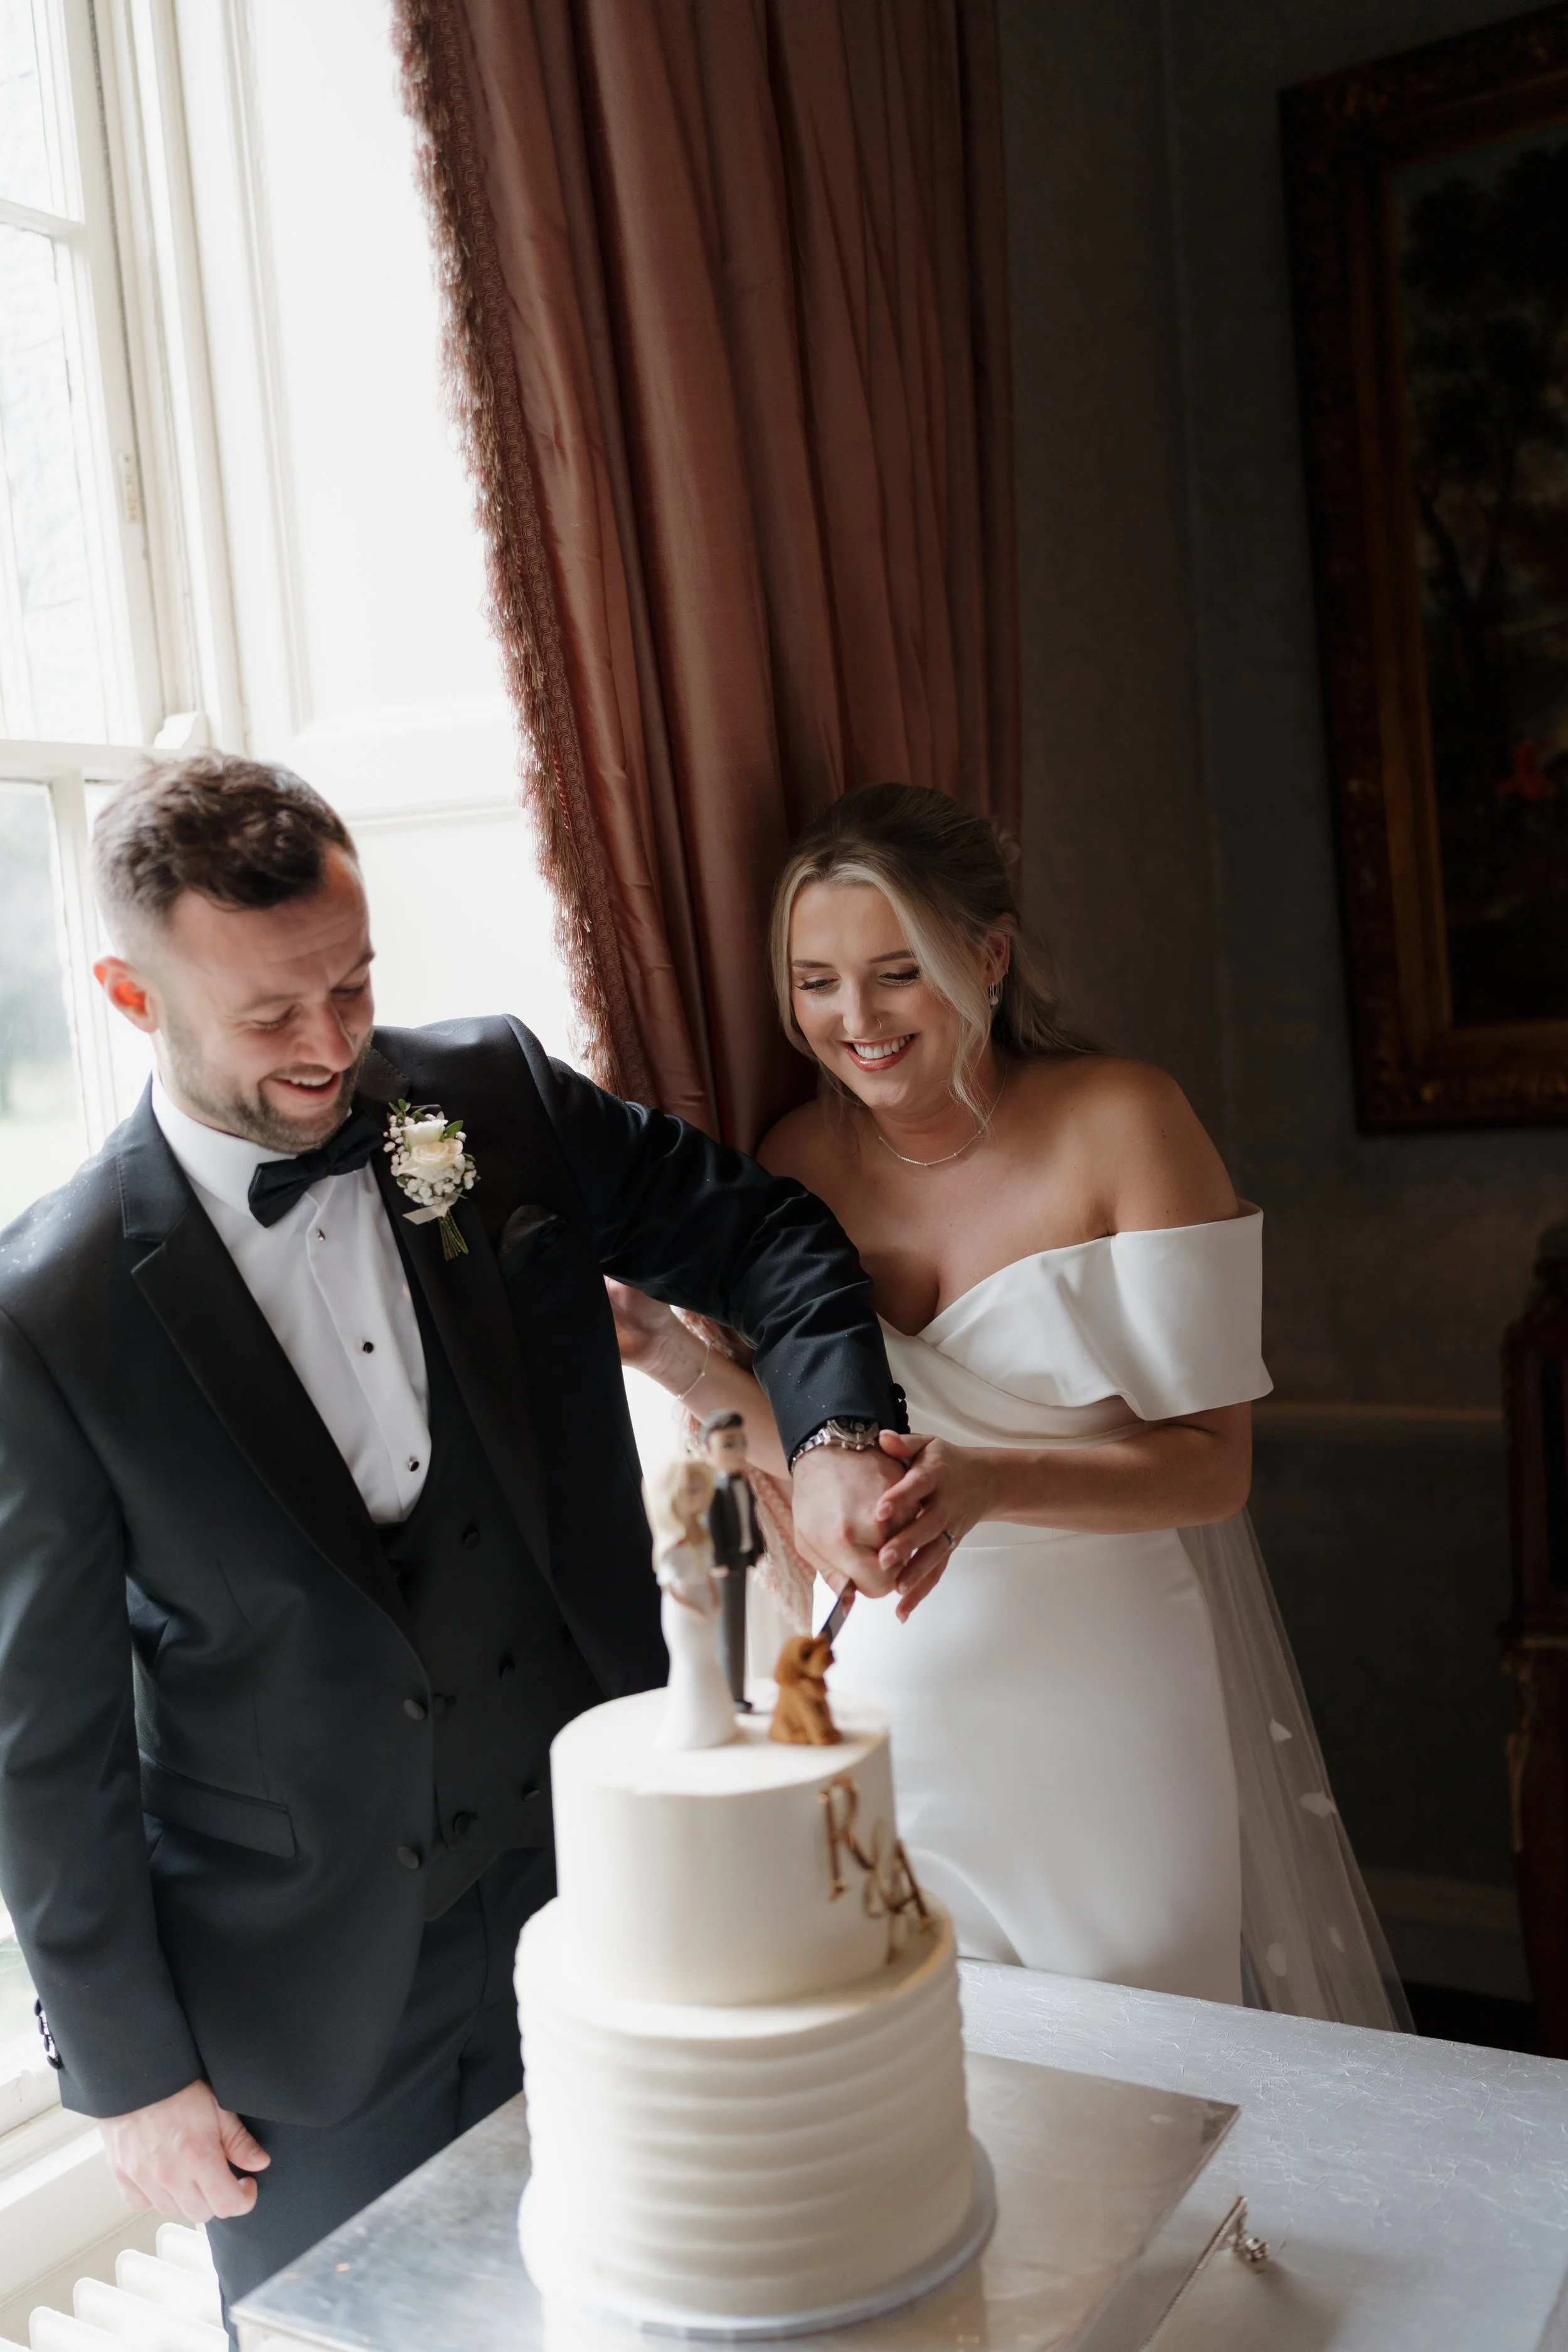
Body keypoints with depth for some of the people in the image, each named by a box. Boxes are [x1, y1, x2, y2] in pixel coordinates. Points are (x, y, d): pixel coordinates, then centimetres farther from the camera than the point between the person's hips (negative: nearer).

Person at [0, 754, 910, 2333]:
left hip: (602, 1892, 3)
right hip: (306, 2003, -3)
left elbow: (759, 1233, 2)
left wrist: (836, 1434, -18)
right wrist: (128, 2073, -3)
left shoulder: (497, 1098, -8)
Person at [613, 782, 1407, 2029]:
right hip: (906, 1682, 3)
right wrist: (685, 1362, -11)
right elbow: (821, 1447, 6)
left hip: (1111, 1685, -3)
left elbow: (1215, 1461, -13)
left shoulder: (1120, 1121, -13)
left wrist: (989, 1483, -29)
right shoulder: (802, 1158, -2)